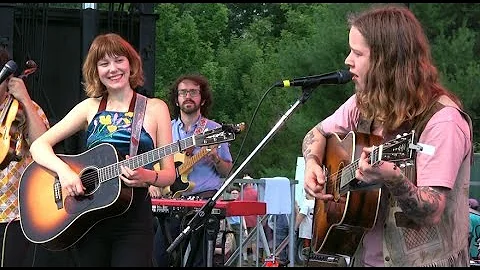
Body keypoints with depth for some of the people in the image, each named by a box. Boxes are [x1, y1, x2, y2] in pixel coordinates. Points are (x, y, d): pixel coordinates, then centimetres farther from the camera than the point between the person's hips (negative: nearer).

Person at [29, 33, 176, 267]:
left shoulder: (154, 109, 3)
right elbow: (39, 145, 3)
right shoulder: (90, 108, 7)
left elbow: (169, 174, 1)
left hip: (134, 221, -2)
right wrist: (64, 170, -15)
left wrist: (147, 177, -20)